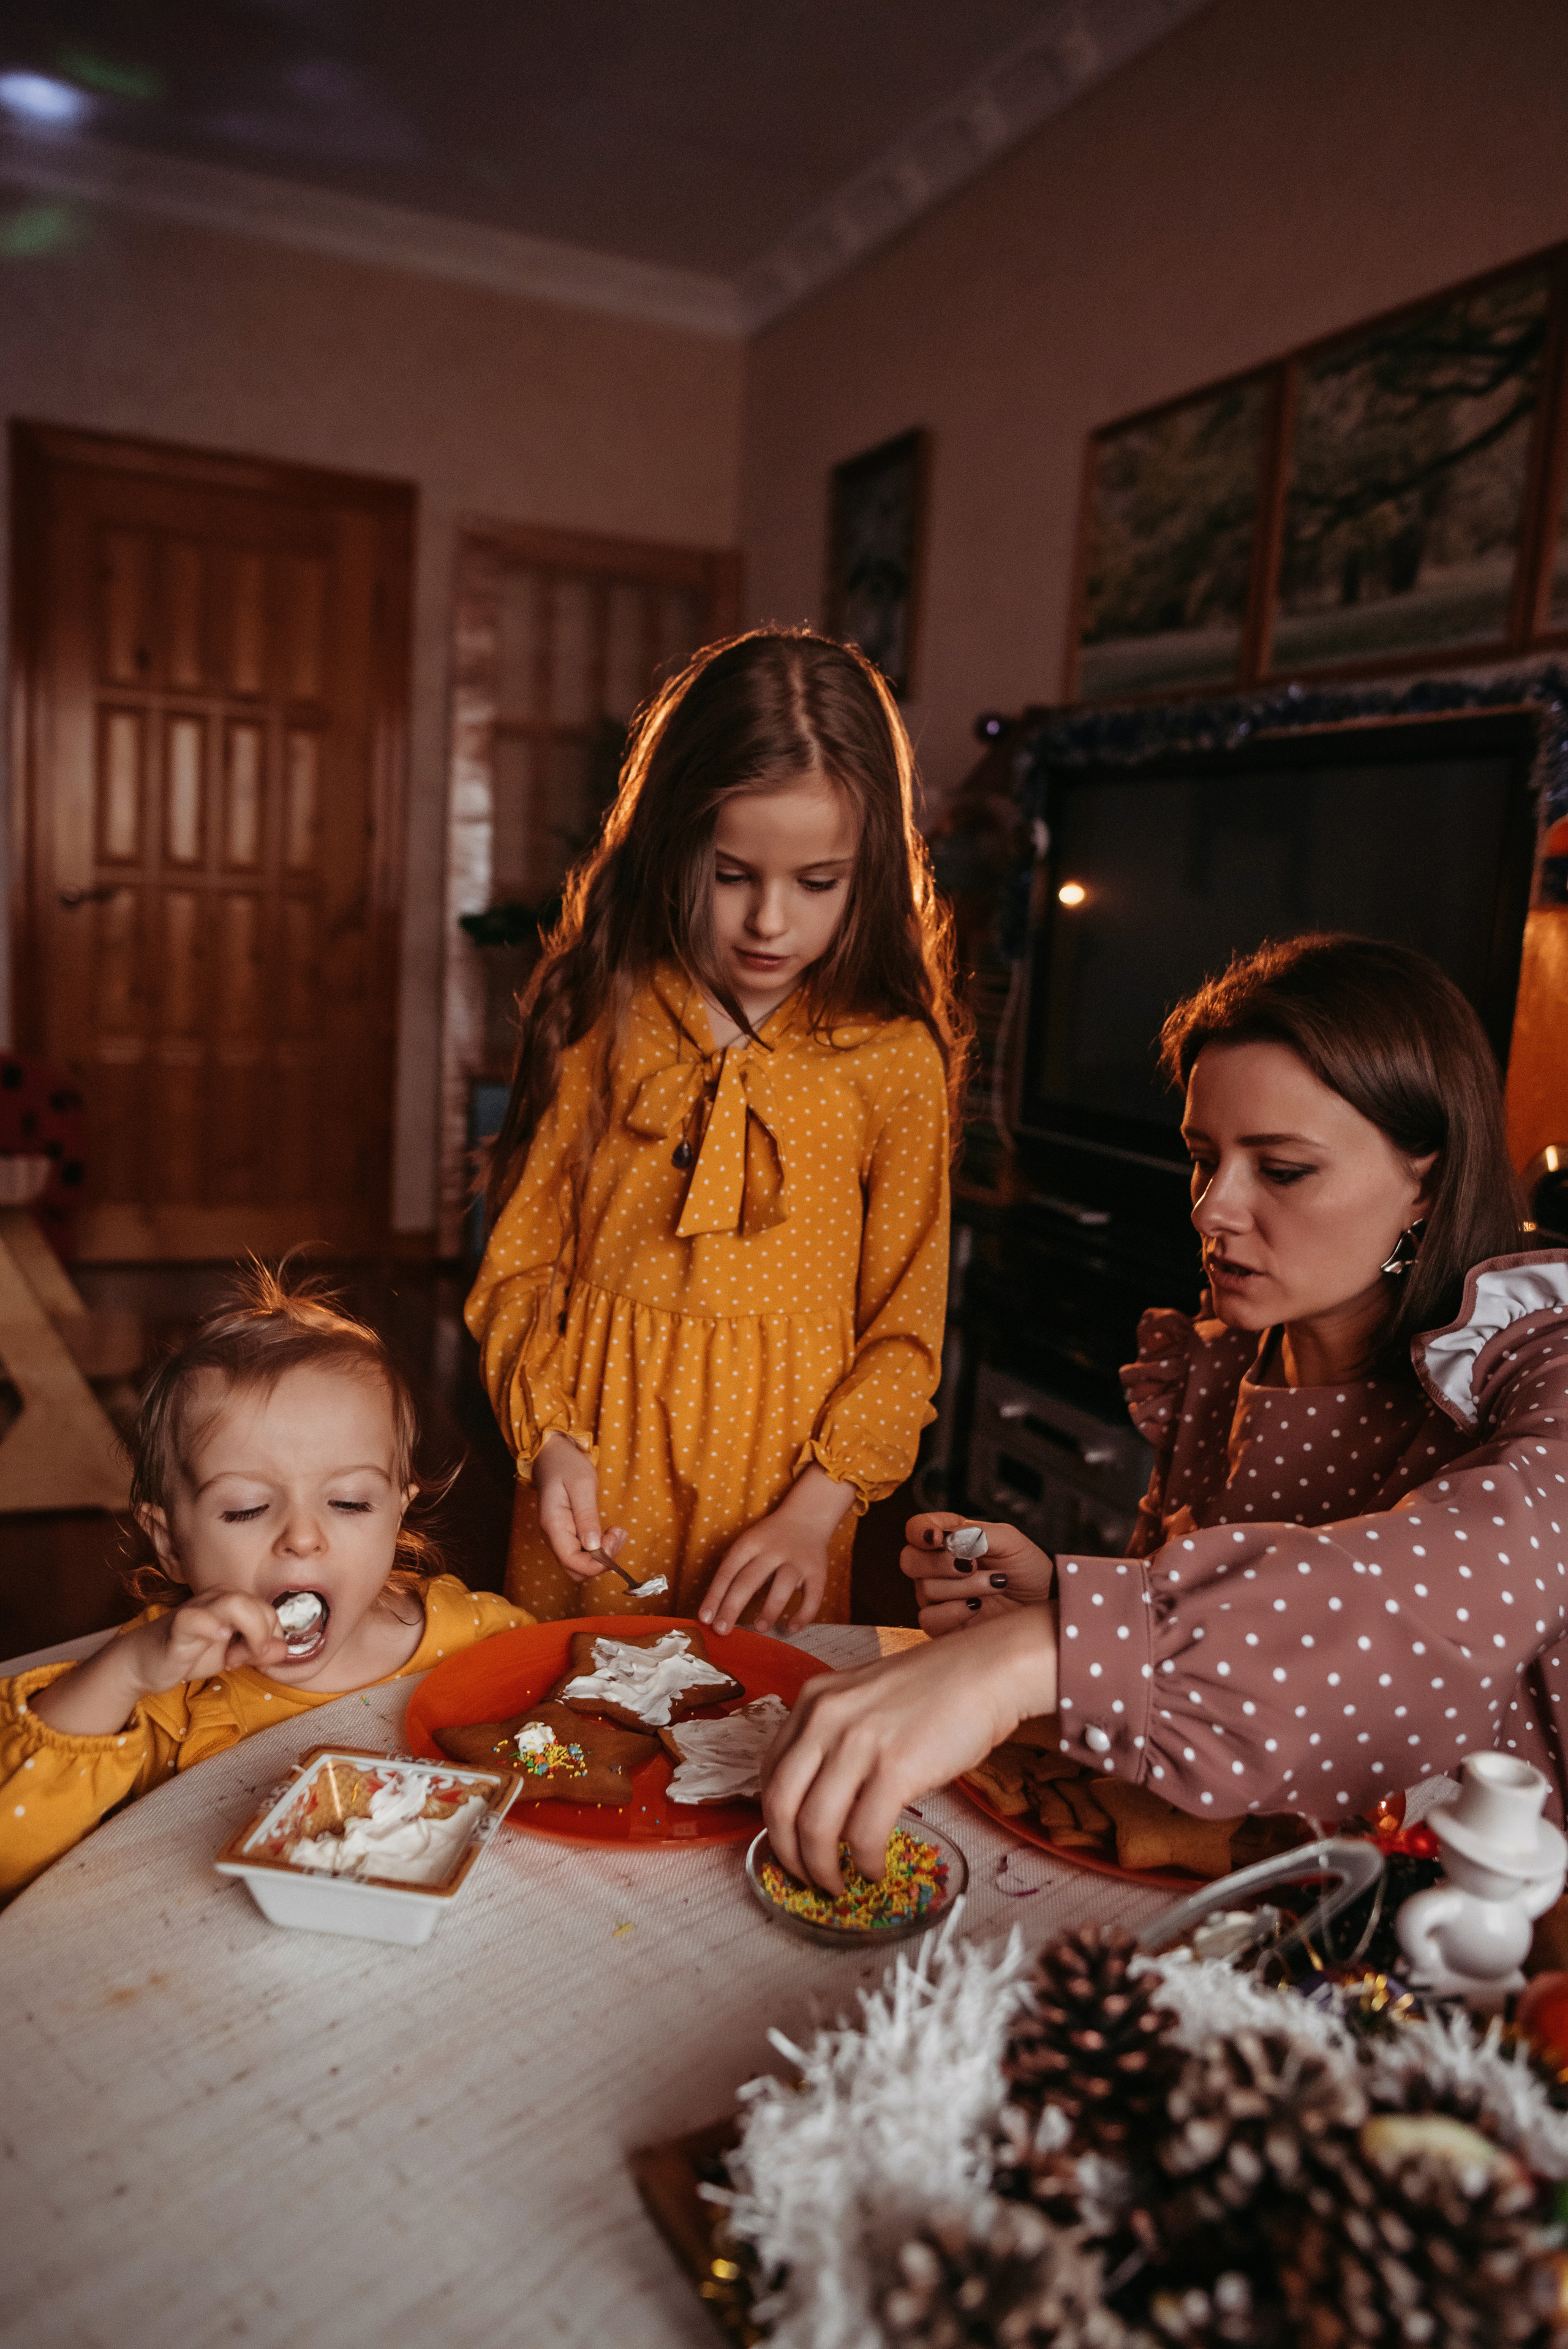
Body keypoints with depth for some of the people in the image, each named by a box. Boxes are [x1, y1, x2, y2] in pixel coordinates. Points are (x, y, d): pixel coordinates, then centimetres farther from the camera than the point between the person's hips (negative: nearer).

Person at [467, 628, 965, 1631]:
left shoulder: (894, 1060, -6)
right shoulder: (599, 1023, -2)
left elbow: (903, 1326, -4)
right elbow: (522, 1264, 2)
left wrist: (816, 1510, -12)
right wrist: (549, 1439, -10)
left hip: (787, 1465, 0)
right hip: (595, 1483, 1)